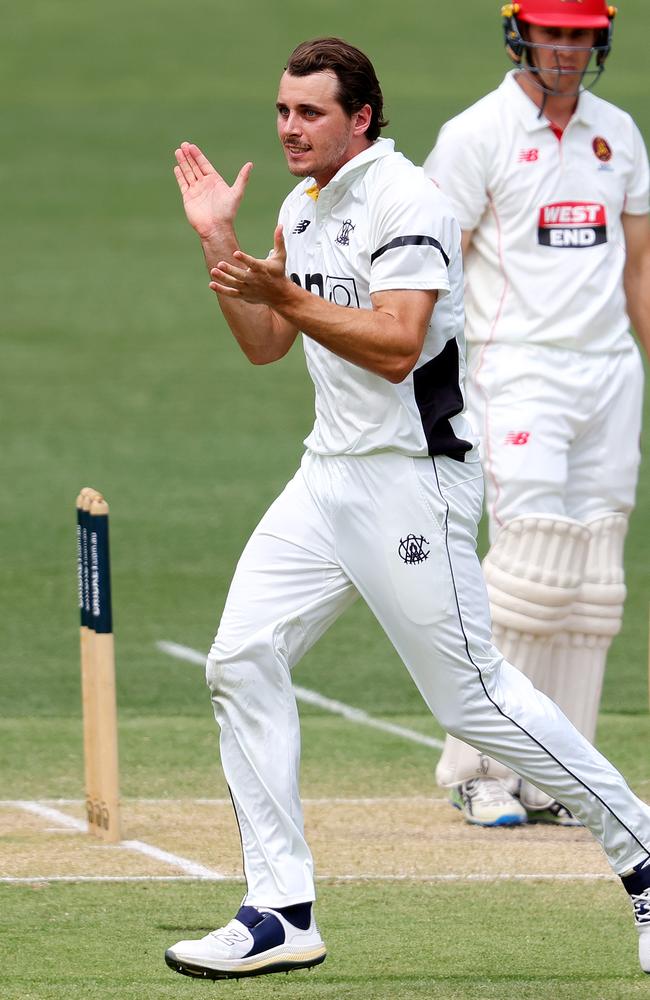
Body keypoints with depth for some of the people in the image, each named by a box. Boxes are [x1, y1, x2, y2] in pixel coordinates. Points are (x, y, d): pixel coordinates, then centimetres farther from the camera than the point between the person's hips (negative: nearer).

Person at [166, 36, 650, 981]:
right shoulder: (302, 210, 14)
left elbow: (396, 346, -23)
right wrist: (219, 241, 8)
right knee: (243, 659, 0)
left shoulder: (405, 201, -14)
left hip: (414, 475, -9)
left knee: (472, 692, -7)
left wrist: (285, 293, -27)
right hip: (331, 472, 9)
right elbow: (265, 344, 17)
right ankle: (280, 914, 3)